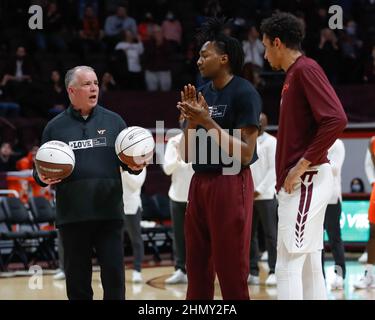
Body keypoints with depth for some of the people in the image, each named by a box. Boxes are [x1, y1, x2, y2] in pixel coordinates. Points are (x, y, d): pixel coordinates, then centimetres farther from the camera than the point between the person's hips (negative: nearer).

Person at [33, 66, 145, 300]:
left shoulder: (113, 121, 9)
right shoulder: (55, 127, 8)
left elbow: (130, 160, 11)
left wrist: (136, 166, -11)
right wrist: (43, 178, -11)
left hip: (109, 213, 0)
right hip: (72, 216, 0)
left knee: (114, 274, -1)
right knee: (77, 280, 6)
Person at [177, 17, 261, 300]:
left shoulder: (244, 93, -10)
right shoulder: (204, 93, 12)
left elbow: (246, 154, -17)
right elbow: (187, 155, 14)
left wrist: (208, 122, -18)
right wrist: (192, 119, -2)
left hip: (230, 184, -8)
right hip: (200, 183, 8)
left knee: (231, 270, -3)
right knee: (197, 268, 12)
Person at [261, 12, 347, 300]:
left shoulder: (306, 69, -11)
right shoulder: (294, 74, 18)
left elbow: (336, 119, -22)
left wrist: (302, 165, -19)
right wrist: (287, 176, 16)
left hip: (305, 180, -10)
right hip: (302, 182, 10)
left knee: (288, 265, -12)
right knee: (309, 265, 10)